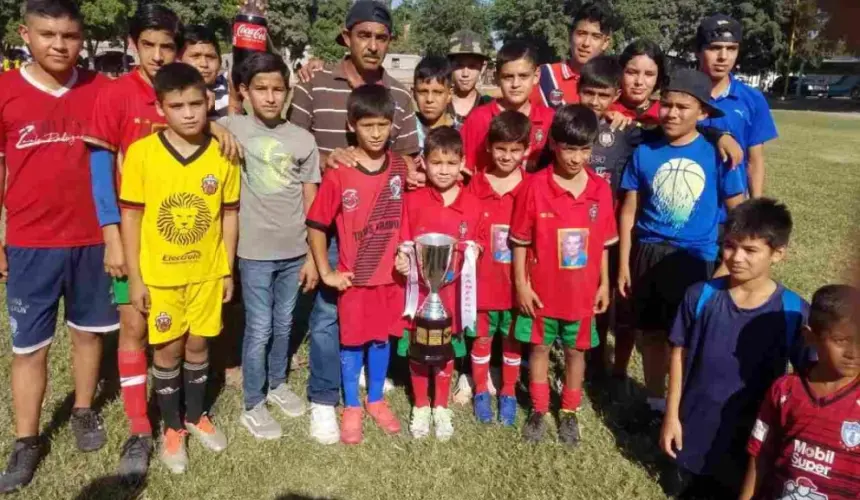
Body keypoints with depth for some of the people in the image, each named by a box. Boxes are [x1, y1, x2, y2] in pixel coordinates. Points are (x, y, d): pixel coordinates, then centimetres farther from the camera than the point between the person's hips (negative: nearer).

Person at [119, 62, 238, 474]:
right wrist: (135, 277, -7)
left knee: (198, 344, 15)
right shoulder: (140, 153, -12)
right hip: (159, 273, -1)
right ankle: (171, 428, 30)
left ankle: (196, 417, 36)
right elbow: (130, 216, -7)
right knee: (168, 349, 11)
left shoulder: (222, 154, -7)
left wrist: (228, 270, 3)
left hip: (207, 271, 2)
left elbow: (229, 214, 1)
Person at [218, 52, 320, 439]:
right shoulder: (233, 128, -4)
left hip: (294, 251, 3)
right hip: (255, 251, -3)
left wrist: (312, 256, 4)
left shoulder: (303, 140, 2)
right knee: (259, 329, 5)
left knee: (284, 324, 17)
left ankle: (277, 384, 38)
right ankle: (252, 405, 21)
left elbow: (311, 203, 4)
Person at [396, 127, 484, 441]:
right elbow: (404, 242, -4)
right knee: (417, 350, 12)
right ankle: (420, 406, 32)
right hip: (419, 286, -1)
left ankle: (441, 407, 35)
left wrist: (472, 252, -13)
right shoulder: (413, 200, -9)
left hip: (453, 289, 1)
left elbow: (477, 241, 7)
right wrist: (402, 259, -23)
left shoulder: (472, 204, -4)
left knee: (447, 350, 15)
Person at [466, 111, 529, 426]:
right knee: (482, 337, 14)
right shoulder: (476, 186, -5)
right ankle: (481, 392, 32)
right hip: (483, 278, 0)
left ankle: (509, 394, 32)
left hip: (517, 279, 0)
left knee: (513, 339, 15)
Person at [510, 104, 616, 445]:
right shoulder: (535, 186, -13)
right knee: (540, 348, 14)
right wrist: (521, 284, -9)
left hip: (582, 290, 2)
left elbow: (604, 243, 3)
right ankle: (538, 410, 32)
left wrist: (604, 283, 4)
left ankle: (569, 412, 34)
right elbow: (520, 241, -8)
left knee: (576, 350, 16)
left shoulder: (600, 190, -5)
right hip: (542, 288, -2)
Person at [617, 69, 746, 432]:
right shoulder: (644, 152, -2)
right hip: (649, 256, 2)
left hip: (697, 259, -2)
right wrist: (624, 264, 2)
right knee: (652, 333, 13)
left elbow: (737, 210, 0)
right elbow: (628, 211, 3)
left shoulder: (716, 153, -6)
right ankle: (655, 404, 32)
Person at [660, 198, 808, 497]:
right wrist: (672, 415, -3)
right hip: (694, 429, 1)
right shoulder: (700, 296, -13)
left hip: (750, 436, -1)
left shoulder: (793, 313, -16)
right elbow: (680, 354, -4)